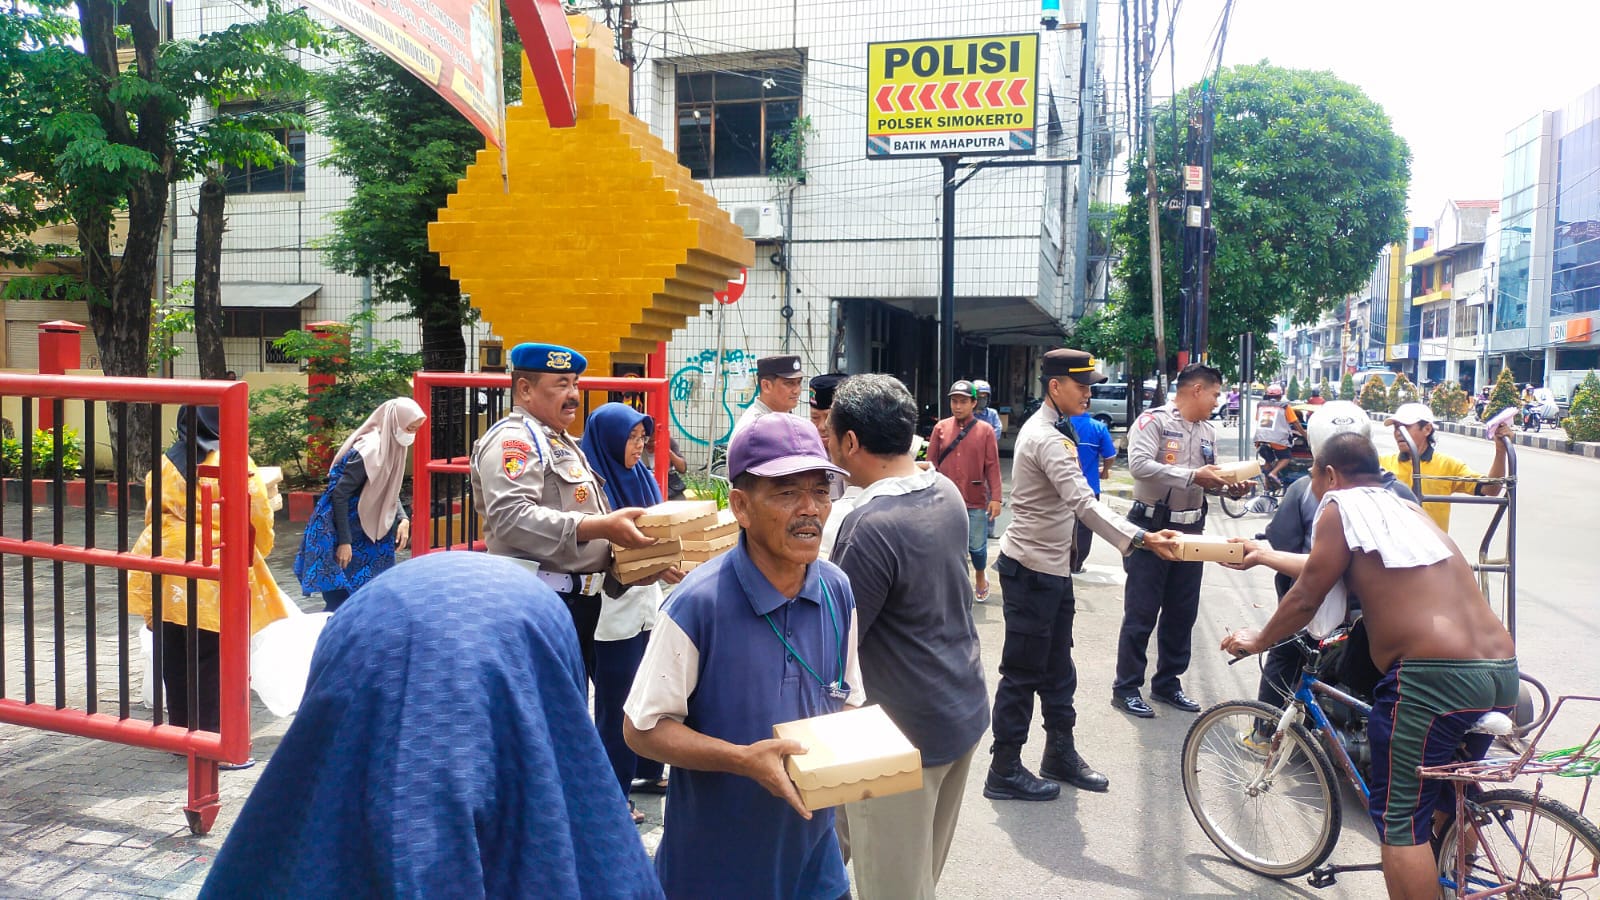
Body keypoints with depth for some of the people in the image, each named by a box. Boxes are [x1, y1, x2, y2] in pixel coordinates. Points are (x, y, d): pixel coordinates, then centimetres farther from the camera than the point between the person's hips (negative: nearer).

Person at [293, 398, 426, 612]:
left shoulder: (391, 446, 2)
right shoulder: (369, 451, -24)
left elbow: (389, 491, 13)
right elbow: (340, 495, -23)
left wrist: (403, 519, -3)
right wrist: (344, 542, -22)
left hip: (361, 527, 9)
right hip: (336, 530, -9)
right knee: (339, 598, -5)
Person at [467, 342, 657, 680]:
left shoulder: (561, 442, 21)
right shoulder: (513, 439, -13)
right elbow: (511, 517, -28)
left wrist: (619, 531, 9)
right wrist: (601, 527, -31)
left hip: (577, 599, 10)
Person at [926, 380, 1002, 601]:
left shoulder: (985, 430, -2)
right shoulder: (940, 428, 2)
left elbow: (992, 466, -4)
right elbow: (931, 462, 4)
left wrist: (995, 498, -8)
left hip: (976, 502, -1)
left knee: (977, 546, 7)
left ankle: (981, 577, 36)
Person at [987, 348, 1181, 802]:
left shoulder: (1049, 429, 12)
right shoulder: (1048, 439, -21)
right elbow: (1085, 504, -33)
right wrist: (1141, 539, -39)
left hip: (1052, 567, 10)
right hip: (1031, 570, -10)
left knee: (1057, 666, 18)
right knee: (1023, 672, 0)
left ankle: (1061, 753, 30)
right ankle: (1004, 772, 11)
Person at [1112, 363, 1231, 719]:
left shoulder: (1208, 432, 13)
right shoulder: (1154, 421, -11)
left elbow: (1208, 480, 19)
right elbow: (1139, 465, -26)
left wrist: (1228, 485, -3)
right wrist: (1192, 476, -26)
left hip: (1189, 530, 7)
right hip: (1152, 528, -7)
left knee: (1182, 613, 13)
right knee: (1141, 613, -1)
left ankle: (1167, 683, 27)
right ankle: (1126, 688, 9)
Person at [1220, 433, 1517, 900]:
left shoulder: (1342, 506, -1)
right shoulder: (1406, 508, 23)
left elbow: (1306, 598, -1)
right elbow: (1326, 570, 34)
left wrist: (1258, 640, 15)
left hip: (1433, 677, -9)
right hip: (1503, 670, 9)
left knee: (1399, 818, 2)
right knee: (1450, 803, 26)